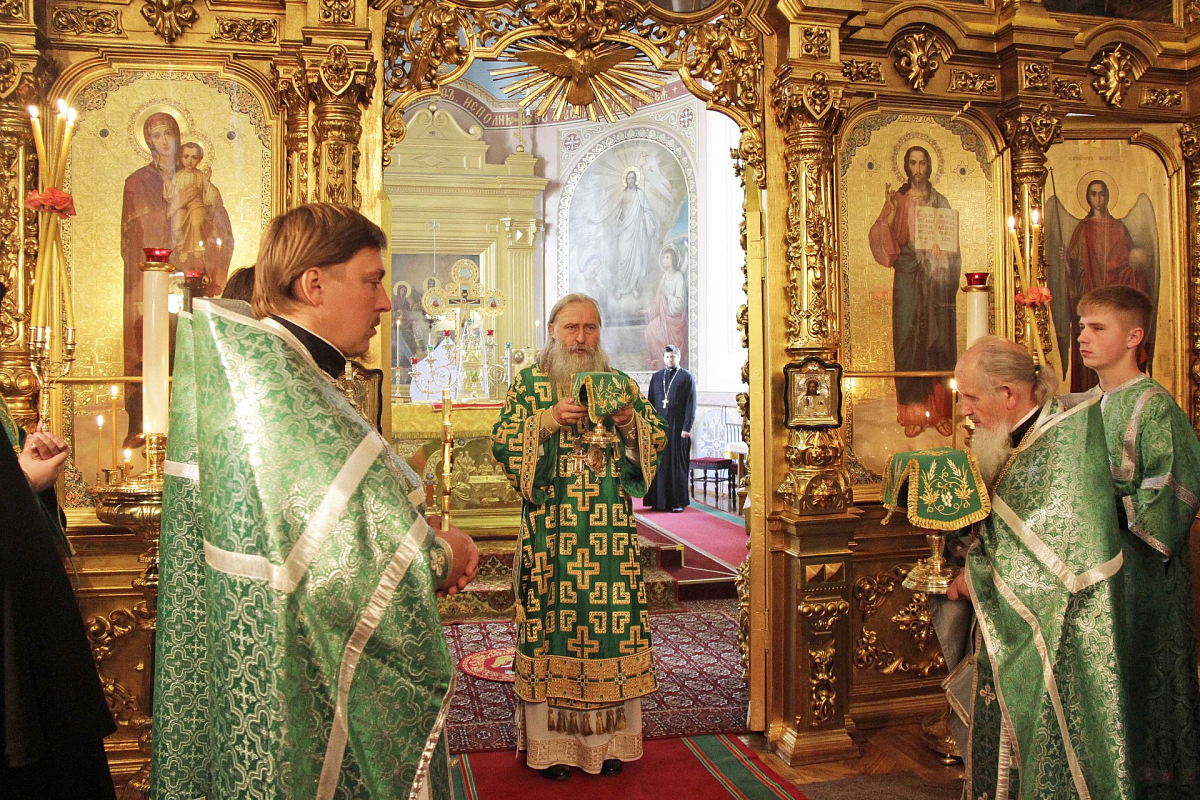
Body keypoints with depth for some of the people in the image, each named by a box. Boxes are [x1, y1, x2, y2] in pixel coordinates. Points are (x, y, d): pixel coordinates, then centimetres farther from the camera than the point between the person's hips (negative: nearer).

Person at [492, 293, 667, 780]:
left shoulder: (621, 384, 12)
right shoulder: (530, 383, 6)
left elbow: (659, 437, 12)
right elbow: (501, 443, -1)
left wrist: (631, 424, -9)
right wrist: (546, 421, -14)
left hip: (611, 531, 2)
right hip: (550, 532, -2)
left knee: (611, 619, 2)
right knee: (552, 616, 0)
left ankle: (608, 740, 15)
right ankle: (552, 742, 13)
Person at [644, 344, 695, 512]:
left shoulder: (686, 377, 2)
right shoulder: (656, 377, 13)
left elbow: (691, 403, -3)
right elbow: (650, 402, 12)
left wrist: (687, 427, -11)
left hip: (677, 425, -3)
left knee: (677, 462, -2)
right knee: (659, 462, 2)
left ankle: (678, 501, 3)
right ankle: (659, 500, 7)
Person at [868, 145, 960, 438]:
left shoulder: (941, 202, 11)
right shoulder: (897, 201, 7)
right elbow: (883, 241, -4)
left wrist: (950, 281, -3)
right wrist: (890, 211, -18)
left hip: (937, 280, 1)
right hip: (908, 279, -1)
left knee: (940, 342, -1)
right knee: (909, 342, -3)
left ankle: (941, 412, 6)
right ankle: (913, 414, 2)